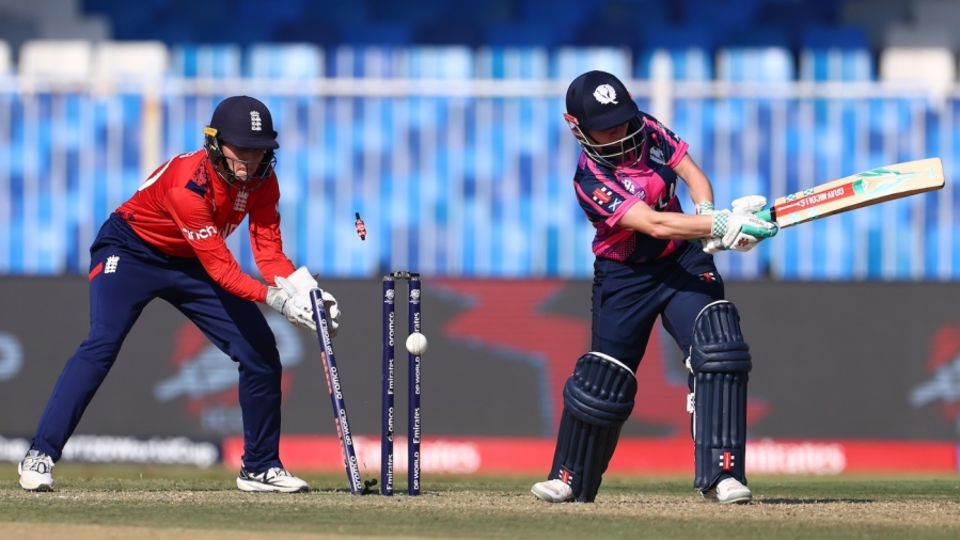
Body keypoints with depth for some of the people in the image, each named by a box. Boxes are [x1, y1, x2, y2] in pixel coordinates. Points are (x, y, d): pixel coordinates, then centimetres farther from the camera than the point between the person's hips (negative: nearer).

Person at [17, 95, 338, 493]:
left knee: (261, 351, -2)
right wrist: (275, 299, -46)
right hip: (130, 251, -7)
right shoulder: (188, 184, -35)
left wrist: (303, 290, -33)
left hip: (189, 264, 7)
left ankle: (261, 467, 12)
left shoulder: (261, 180, -14)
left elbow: (269, 252, -15)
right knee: (102, 344, -27)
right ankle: (40, 456, -24)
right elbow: (221, 269, -36)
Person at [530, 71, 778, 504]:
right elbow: (654, 224, -34)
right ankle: (571, 479, 26)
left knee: (718, 350, -19)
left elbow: (692, 174, -4)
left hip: (683, 260, 3)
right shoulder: (592, 180, -24)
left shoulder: (648, 131, -7)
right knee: (603, 380, 2)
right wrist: (720, 225, -44)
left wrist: (708, 216, -27)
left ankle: (721, 476, -20)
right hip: (626, 277, -3)